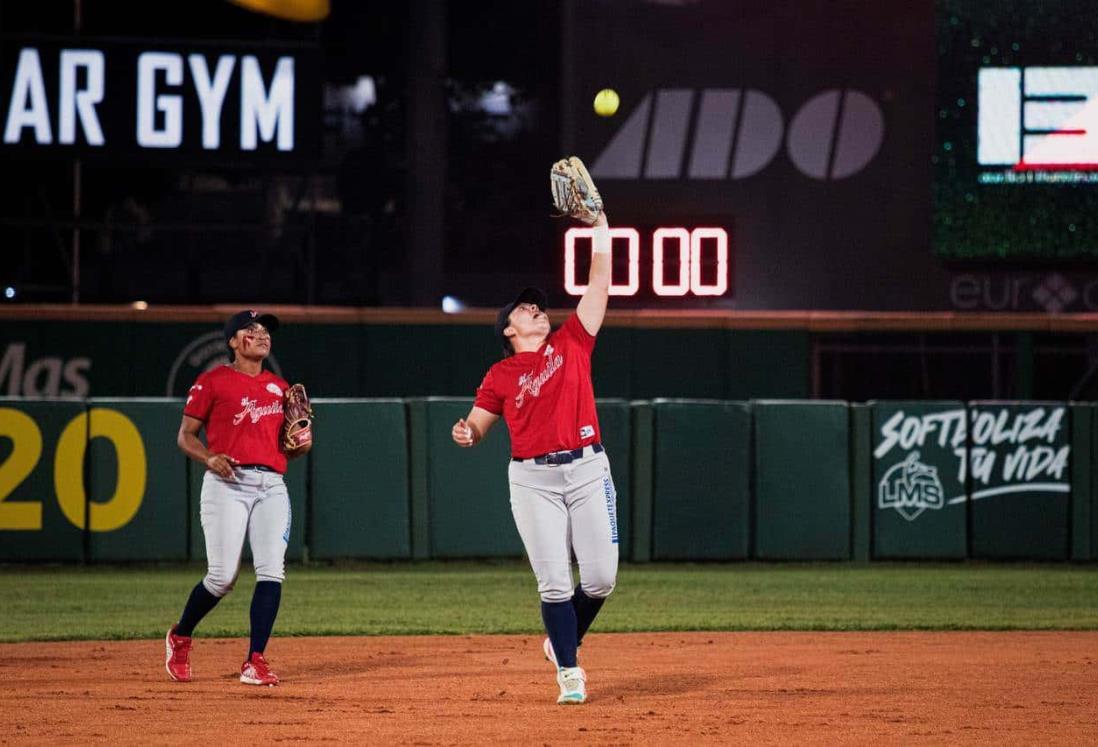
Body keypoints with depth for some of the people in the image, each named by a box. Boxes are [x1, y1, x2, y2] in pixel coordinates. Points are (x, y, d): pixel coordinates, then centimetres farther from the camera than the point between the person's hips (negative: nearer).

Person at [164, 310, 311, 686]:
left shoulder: (280, 387, 20)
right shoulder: (213, 381, 5)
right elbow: (186, 435, 5)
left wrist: (302, 443, 1)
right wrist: (209, 458, -14)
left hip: (271, 485, 5)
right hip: (227, 483, -5)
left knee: (271, 572, -9)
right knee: (222, 576, -10)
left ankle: (255, 663, -8)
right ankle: (180, 638, 17)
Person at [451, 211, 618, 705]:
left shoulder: (571, 344, 12)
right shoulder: (501, 375, 9)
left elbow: (599, 283, 9)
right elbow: (475, 427, 11)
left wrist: (599, 223, 6)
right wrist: (463, 433, -14)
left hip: (587, 470, 1)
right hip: (532, 478, -1)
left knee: (601, 578, -3)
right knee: (554, 582, -5)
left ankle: (561, 641, 23)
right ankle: (568, 672, 4)